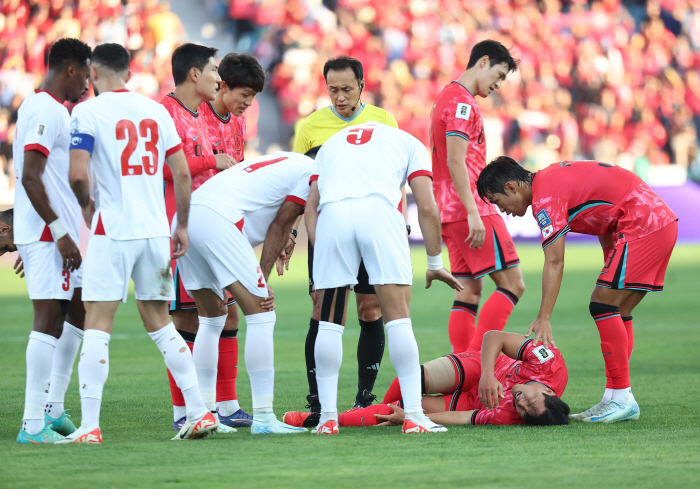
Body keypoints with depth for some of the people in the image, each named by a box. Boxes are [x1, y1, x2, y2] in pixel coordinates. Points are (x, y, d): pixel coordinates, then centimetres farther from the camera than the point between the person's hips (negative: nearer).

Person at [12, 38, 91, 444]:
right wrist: (60, 232, -23)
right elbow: (30, 177, -22)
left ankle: (53, 408, 19)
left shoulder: (54, 110, 18)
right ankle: (33, 424, -12)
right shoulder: (45, 112, -14)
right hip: (47, 234, -11)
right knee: (49, 318, -11)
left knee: (80, 313, 15)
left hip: (60, 234, 11)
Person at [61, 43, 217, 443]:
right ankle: (200, 413, 11)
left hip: (113, 230, -5)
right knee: (159, 323, 15)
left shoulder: (88, 113, -5)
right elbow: (182, 174, 10)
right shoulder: (156, 111, 11)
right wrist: (182, 226, 20)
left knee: (98, 326, -2)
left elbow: (79, 175, -14)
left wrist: (86, 205, 6)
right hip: (156, 228, 5)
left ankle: (90, 426, -7)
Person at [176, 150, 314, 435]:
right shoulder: (312, 174, 6)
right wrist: (263, 280, 5)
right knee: (261, 315, -4)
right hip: (217, 220, -9)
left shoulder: (285, 162, 31)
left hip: (186, 216, 10)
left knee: (210, 317, 19)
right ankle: (263, 417, -7)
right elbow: (280, 225, 3)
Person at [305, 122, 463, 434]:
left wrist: (320, 250, 21)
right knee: (398, 317, 2)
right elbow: (427, 208, 19)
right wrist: (435, 264, 26)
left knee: (330, 322, 10)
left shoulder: (331, 143, 37)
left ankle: (328, 417, 9)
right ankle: (413, 415, -1)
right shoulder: (408, 142, 30)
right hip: (379, 210, -2)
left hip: (331, 213, 2)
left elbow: (311, 209, 24)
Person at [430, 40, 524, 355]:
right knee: (512, 282, -9)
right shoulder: (462, 102, -11)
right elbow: (456, 161, -19)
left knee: (470, 290, 7)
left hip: (449, 211, 10)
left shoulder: (447, 97, 20)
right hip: (469, 207, -10)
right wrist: (473, 212, -22)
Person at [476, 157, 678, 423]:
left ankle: (622, 399, -10)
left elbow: (554, 263, -20)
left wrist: (543, 319, -22)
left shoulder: (546, 197, -14)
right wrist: (611, 267, 21)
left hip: (642, 226, -10)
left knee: (603, 304, -10)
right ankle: (615, 397, 9)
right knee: (617, 311, 10)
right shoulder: (552, 178, 15)